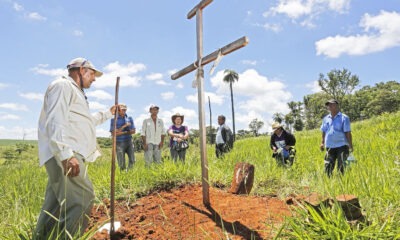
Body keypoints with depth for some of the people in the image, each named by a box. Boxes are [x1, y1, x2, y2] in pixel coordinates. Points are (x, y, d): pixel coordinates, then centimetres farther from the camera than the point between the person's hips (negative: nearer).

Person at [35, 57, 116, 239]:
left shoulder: (75, 91, 28)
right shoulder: (62, 85, -4)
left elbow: (86, 121, 43)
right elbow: (56, 122, -19)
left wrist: (109, 113, 48)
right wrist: (66, 154, -28)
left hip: (68, 155, 10)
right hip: (63, 156, -10)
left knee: (55, 205, 11)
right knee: (83, 197, -15)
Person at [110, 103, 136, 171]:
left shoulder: (129, 118, 7)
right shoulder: (114, 120, -4)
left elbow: (133, 131, 5)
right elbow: (114, 133, -12)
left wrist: (123, 132, -11)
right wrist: (124, 126, -17)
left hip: (129, 142, 3)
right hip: (119, 143, -3)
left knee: (132, 160, -4)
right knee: (121, 164, 0)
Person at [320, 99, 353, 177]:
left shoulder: (344, 118, -2)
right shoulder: (326, 119, 11)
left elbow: (348, 133, -4)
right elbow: (324, 132, 19)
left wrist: (350, 146, -7)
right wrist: (322, 143, 11)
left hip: (341, 146, -4)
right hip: (329, 147, 4)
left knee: (341, 168, 2)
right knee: (328, 167, 5)